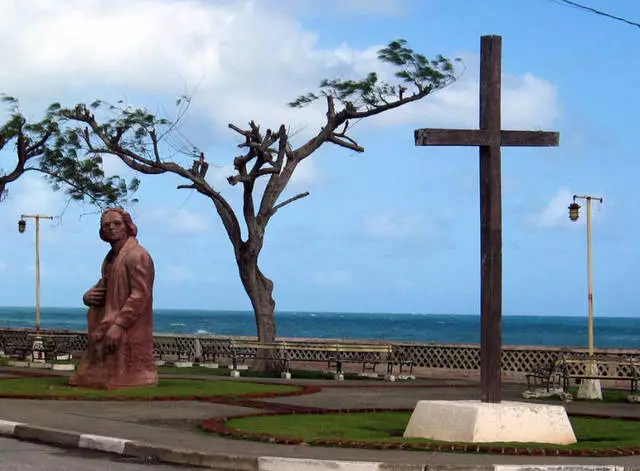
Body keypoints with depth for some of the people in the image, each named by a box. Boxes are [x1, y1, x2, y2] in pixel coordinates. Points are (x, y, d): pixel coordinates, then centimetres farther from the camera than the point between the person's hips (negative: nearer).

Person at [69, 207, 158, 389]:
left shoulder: (137, 255, -12)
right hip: (107, 330, 10)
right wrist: (88, 296, 5)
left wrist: (118, 325, -24)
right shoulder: (111, 257, 18)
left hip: (129, 333, -10)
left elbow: (140, 295, -19)